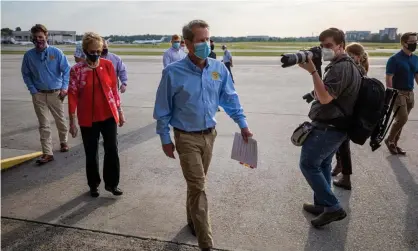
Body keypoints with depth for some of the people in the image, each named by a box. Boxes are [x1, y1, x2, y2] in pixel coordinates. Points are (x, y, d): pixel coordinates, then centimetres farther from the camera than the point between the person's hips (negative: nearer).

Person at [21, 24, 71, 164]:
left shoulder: (56, 52, -7)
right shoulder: (29, 55, -2)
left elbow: (66, 70, -4)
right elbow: (26, 74, 6)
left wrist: (64, 88, -11)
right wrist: (33, 90, -3)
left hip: (56, 93, -1)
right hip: (39, 95, 1)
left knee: (61, 120, 14)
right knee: (44, 125, 2)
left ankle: (63, 142, 38)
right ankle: (47, 153, 6)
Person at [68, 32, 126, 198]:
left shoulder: (108, 65, -1)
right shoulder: (77, 70, -7)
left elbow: (114, 89, 5)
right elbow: (72, 96, -5)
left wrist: (120, 111, 7)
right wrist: (72, 122, -6)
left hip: (109, 115, 2)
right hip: (88, 119, -1)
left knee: (112, 150, 3)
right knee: (91, 153, 10)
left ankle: (112, 183, 20)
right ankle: (94, 185, 28)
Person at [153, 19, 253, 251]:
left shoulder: (219, 69, -5)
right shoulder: (173, 72, -15)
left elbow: (230, 99, 7)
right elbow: (163, 109, -7)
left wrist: (242, 124, 3)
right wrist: (165, 139, -5)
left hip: (209, 134, 4)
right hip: (187, 137, -4)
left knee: (197, 183, 20)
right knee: (198, 187, -4)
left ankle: (193, 221, 44)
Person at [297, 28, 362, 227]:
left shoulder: (341, 68, -18)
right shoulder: (346, 66, 17)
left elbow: (325, 97, -29)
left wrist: (312, 71, -30)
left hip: (327, 127, -11)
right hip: (334, 126, 11)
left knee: (308, 164, -5)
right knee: (322, 165, 18)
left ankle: (333, 207, 0)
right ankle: (322, 205, 27)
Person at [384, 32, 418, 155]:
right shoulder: (394, 59, -11)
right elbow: (388, 79, -14)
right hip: (398, 93, -6)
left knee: (401, 120, 9)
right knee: (402, 119, -12)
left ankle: (394, 143, 20)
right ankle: (389, 140, 8)